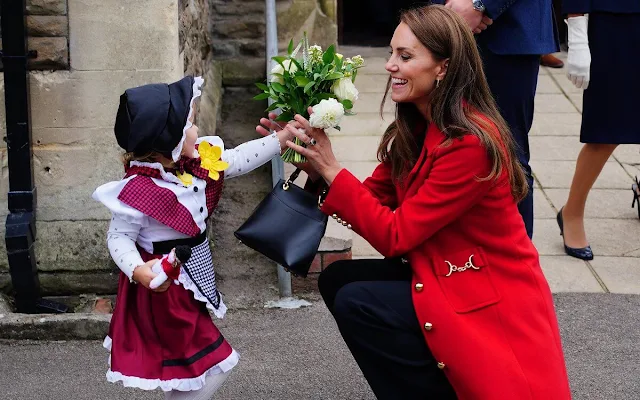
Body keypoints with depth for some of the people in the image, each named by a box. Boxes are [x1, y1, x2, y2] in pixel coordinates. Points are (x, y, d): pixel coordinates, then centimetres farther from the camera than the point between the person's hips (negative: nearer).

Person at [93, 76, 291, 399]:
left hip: (191, 279, 9)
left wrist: (282, 139, 5)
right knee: (211, 365, -3)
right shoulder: (139, 190, -27)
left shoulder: (197, 162, -3)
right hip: (164, 286, -9)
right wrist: (139, 271, -36)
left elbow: (236, 161, 7)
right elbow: (119, 237, -21)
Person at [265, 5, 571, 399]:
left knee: (356, 304, -17)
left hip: (493, 305, -9)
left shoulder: (470, 144, -25)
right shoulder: (416, 128, 2)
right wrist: (315, 166, -11)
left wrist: (330, 167, -21)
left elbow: (394, 235, -22)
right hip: (443, 275, 9)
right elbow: (372, 202, 4)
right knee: (338, 280, 0)